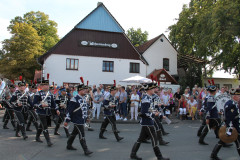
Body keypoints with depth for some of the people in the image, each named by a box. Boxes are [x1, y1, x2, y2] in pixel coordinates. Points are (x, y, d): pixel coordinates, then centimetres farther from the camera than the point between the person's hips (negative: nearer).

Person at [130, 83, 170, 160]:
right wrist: (154, 115, -14)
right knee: (154, 139, -1)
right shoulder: (146, 99, -20)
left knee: (141, 139, 15)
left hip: (146, 122, 10)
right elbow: (145, 113, -24)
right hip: (147, 123, -10)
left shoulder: (148, 97, 12)